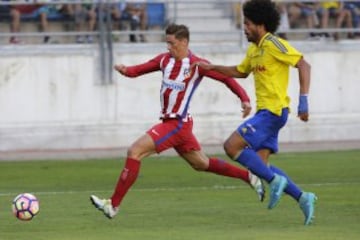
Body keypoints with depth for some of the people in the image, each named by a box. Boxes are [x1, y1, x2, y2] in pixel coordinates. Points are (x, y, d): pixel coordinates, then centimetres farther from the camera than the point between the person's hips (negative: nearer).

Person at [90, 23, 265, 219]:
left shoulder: (197, 65, -12)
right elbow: (140, 69, 5)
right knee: (202, 164, 20)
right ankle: (250, 177, 32)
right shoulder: (165, 59, 7)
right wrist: (125, 70, -18)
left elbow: (227, 78, -8)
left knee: (134, 152, -15)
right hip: (169, 122, 8)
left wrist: (244, 99, -19)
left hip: (177, 124, -8)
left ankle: (113, 205, -12)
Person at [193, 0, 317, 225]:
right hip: (265, 112, 9)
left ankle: (275, 180, -11)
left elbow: (304, 65, -17)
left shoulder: (273, 44, -12)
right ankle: (303, 197, 6)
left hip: (273, 111, -9)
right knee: (260, 164, 4)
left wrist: (303, 100, -23)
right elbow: (240, 71, 34)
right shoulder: (253, 50, 16)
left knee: (232, 146, -14)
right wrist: (212, 67, 27)